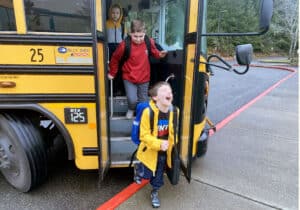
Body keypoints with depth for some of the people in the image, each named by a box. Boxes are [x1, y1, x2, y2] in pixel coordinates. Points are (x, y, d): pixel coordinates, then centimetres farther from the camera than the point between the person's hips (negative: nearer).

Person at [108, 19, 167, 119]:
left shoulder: (149, 42, -10)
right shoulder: (124, 45, -18)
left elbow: (154, 52, 13)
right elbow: (115, 59, -2)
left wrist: (159, 54, -9)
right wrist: (112, 73, 8)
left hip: (144, 78, 2)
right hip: (129, 78, -2)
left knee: (143, 101, 11)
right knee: (132, 100, -10)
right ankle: (131, 109, 27)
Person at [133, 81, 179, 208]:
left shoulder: (174, 111, -11)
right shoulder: (148, 112, -26)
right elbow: (144, 135, -22)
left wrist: (172, 144, 6)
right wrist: (159, 144, -32)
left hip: (164, 152, 4)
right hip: (150, 151, -4)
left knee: (159, 175, 20)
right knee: (146, 174, 13)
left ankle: (155, 193, 47)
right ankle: (138, 168, 47)